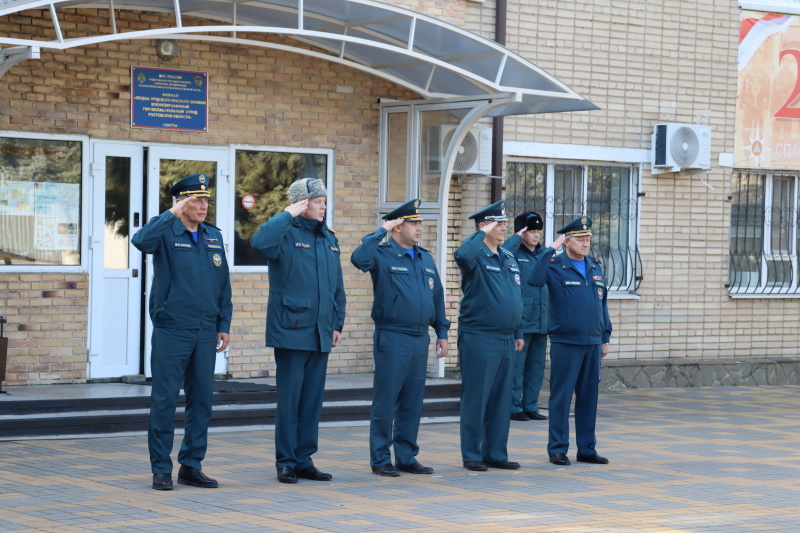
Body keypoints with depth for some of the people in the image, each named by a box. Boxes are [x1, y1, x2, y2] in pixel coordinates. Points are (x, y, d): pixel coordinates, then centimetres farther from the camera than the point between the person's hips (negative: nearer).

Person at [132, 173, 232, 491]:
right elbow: (141, 241, -28)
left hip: (205, 333, 5)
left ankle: (191, 466, 17)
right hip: (171, 331, -5)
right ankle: (161, 469, 6)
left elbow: (223, 284, 13)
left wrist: (224, 325, 8)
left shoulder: (214, 236, 12)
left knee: (202, 400, 8)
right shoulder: (166, 233, -4)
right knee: (165, 401, -1)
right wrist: (171, 214, -23)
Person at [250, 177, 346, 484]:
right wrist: (288, 215, -24)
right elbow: (260, 242, -31)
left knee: (313, 401, 10)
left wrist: (338, 323, 15)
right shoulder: (286, 233, -7)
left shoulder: (329, 239, 14)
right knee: (289, 400, -2)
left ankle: (304, 460, 17)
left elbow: (337, 286, 19)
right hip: (291, 332, -6)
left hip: (320, 334, 7)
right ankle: (286, 462, 6)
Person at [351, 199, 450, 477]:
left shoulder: (425, 258, 14)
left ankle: (407, 457, 18)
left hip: (420, 339, 6)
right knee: (385, 402, -1)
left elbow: (437, 296, 18)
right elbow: (359, 258, -29)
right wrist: (381, 232, -20)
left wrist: (442, 332, 13)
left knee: (412, 403, 10)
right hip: (392, 339, -6)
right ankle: (380, 459, 6)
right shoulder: (382, 255, -6)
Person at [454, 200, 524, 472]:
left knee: (501, 399, 10)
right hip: (479, 339, -7)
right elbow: (462, 256, -34)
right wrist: (482, 234, -22)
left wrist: (518, 333, 20)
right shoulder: (477, 255, -8)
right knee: (475, 399, -1)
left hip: (506, 340, 7)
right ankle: (471, 455, 5)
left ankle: (496, 453, 17)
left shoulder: (509, 259, 15)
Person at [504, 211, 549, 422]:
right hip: (519, 323, -6)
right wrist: (516, 238, -18)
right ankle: (513, 408, 5)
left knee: (536, 367, 10)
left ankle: (531, 406, 18)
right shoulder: (514, 252, -6)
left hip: (541, 323, 6)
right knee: (516, 367, -2)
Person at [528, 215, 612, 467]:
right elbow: (535, 280, -27)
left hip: (592, 343, 6)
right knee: (561, 397, -1)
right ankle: (557, 449, 6)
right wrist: (550, 250, -24)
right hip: (565, 343, -6)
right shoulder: (555, 267, -6)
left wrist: (605, 338, 15)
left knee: (588, 398, 9)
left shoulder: (596, 268, 13)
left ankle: (587, 449, 17)